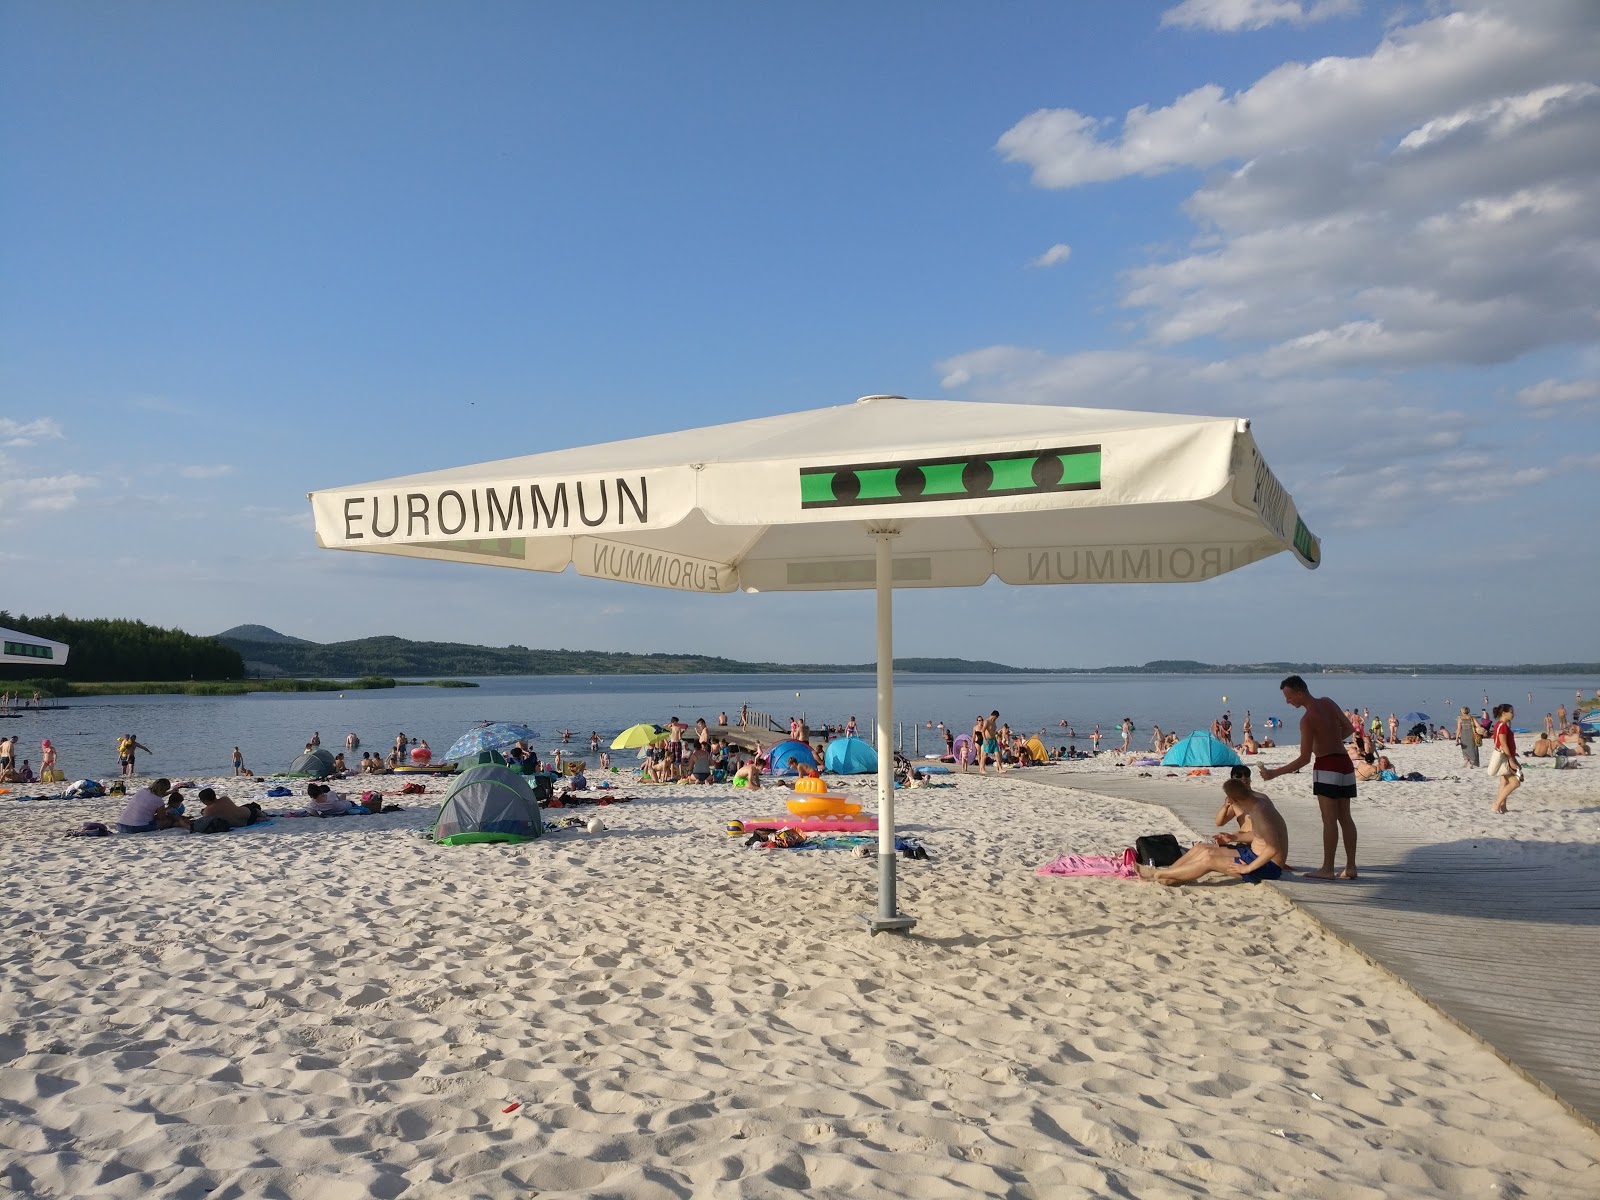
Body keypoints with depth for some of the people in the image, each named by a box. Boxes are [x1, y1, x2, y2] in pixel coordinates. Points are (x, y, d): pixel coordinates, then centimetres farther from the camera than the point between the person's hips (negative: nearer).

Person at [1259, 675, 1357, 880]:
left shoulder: (1307, 719, -17)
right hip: (1345, 763, 8)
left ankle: (1327, 869, -3)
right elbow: (1349, 728, 19)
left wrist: (1274, 773, -13)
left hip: (1327, 766, -8)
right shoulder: (1328, 702, 6)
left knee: (1329, 819, -5)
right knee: (1345, 817, 10)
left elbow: (1304, 759, -16)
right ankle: (1350, 867, 13)